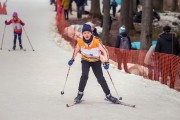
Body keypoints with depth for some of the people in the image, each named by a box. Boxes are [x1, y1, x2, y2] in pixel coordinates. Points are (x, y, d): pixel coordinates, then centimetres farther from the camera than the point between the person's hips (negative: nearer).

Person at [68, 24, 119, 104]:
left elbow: (104, 51, -20)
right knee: (84, 76, -22)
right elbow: (76, 50, 4)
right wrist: (73, 59, 1)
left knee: (101, 79, -2)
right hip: (85, 61, 1)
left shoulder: (96, 41, -24)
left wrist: (106, 61, -30)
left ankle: (108, 95, 12)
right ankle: (80, 94, -7)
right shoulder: (80, 42, -17)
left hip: (96, 61, -1)